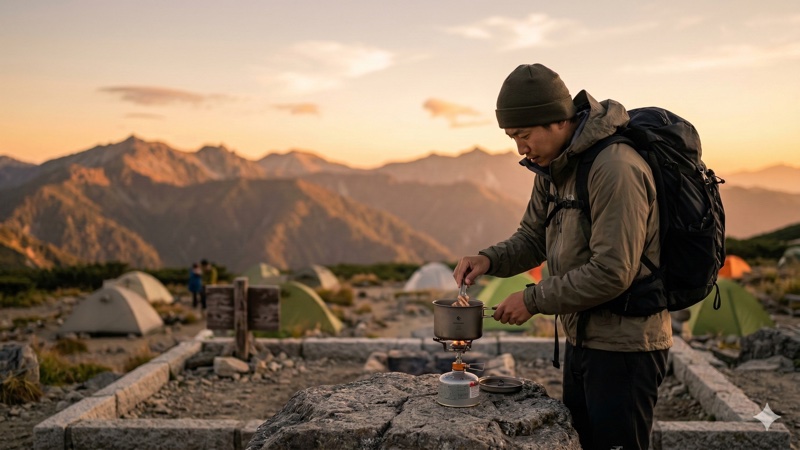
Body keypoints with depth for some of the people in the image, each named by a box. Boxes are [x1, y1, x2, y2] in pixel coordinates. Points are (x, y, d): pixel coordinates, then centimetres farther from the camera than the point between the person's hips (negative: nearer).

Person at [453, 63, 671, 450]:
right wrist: (490, 259, -7)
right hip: (582, 338, 9)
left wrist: (534, 300, -19)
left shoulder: (614, 168, -24)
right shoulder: (553, 166, 5)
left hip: (624, 346, -9)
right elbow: (532, 239, 13)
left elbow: (612, 273, -27)